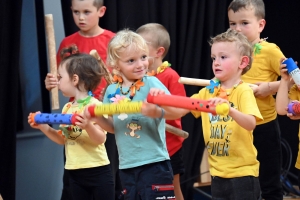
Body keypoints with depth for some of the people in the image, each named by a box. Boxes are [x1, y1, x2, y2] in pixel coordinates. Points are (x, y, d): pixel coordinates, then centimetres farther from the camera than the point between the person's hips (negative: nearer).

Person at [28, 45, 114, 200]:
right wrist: (44, 127, 5)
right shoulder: (67, 108, 9)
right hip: (75, 173, 7)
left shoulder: (95, 105, -13)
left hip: (97, 171, -7)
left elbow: (101, 139, -21)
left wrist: (88, 126, -39)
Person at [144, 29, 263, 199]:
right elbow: (178, 110, 1)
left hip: (242, 173, -6)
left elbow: (251, 124, -25)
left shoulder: (243, 91, -10)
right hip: (218, 174, 6)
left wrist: (229, 109, -42)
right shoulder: (208, 92, 8)